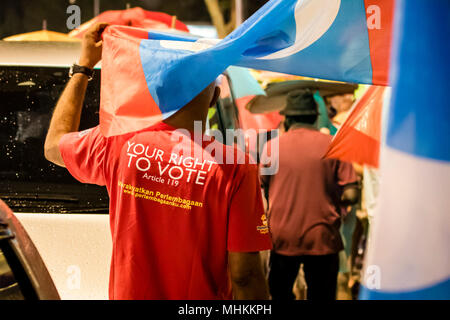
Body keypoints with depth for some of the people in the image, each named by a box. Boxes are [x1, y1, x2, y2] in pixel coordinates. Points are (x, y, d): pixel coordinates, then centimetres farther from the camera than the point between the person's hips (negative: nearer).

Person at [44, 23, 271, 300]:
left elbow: (54, 144, 12)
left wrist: (84, 65, 17)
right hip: (202, 297, -2)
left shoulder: (121, 144, -9)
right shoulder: (235, 167, -19)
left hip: (128, 294, 2)